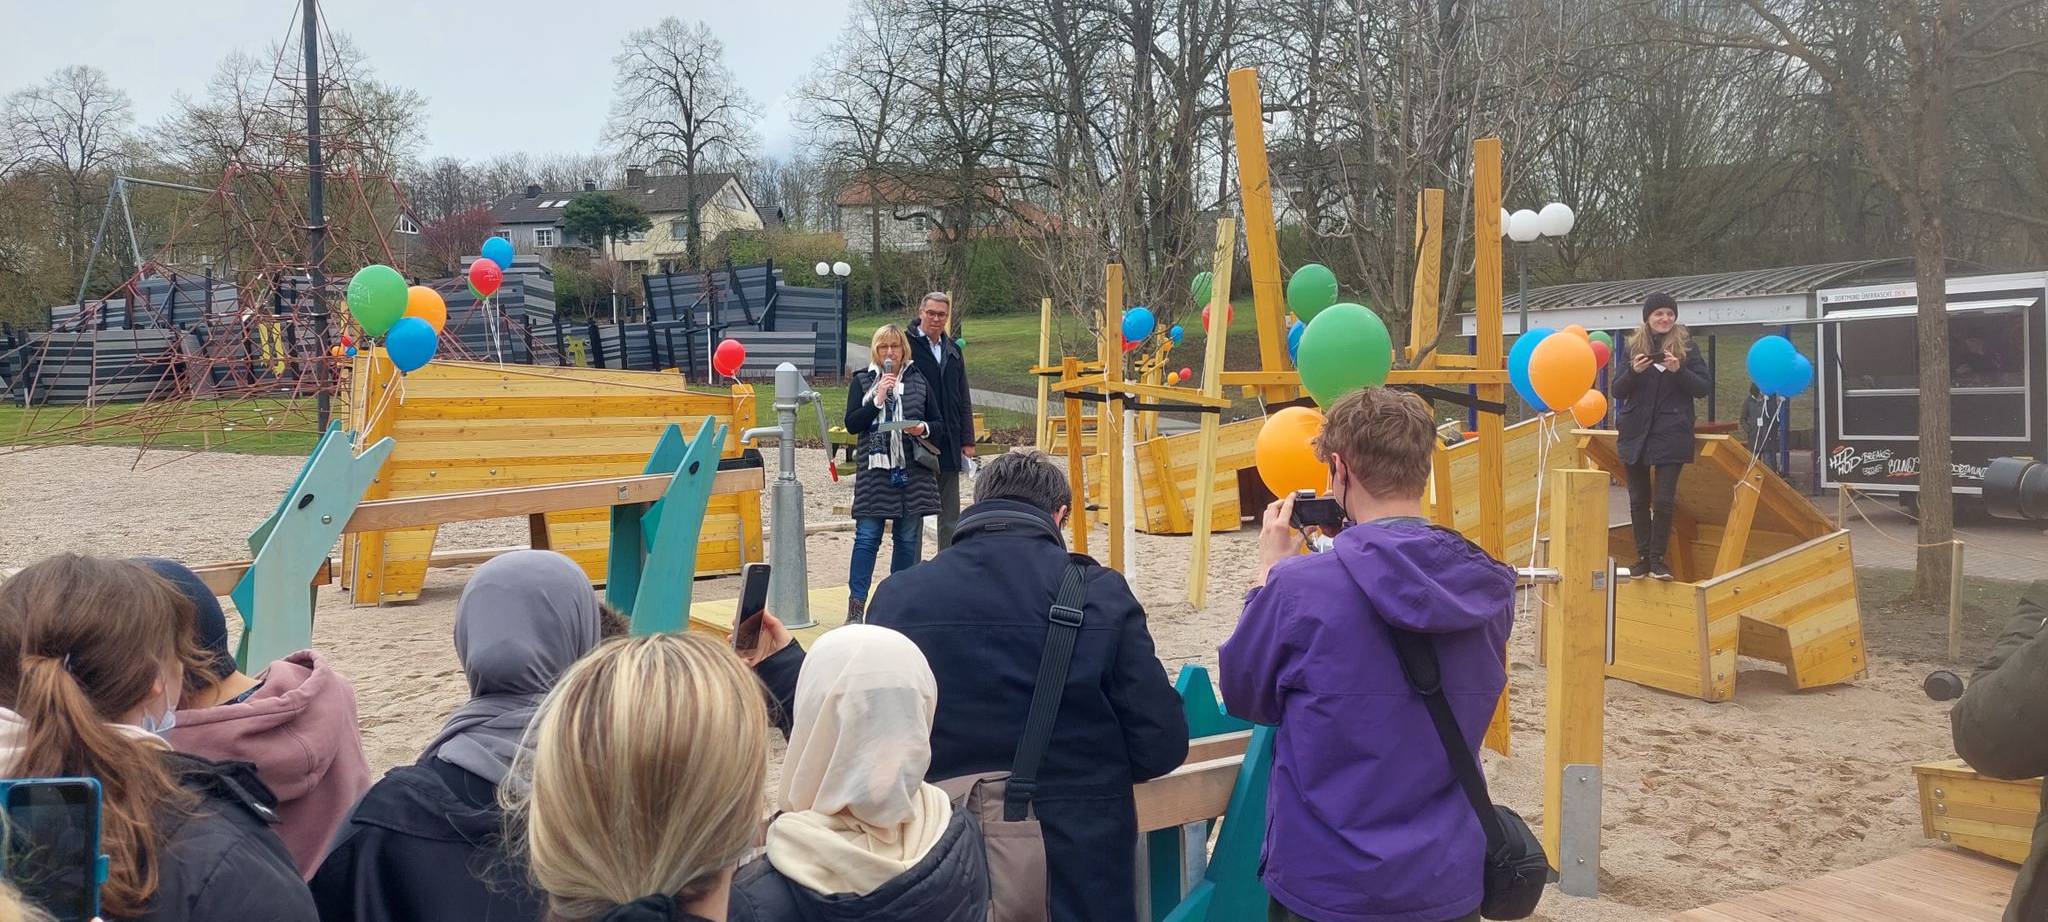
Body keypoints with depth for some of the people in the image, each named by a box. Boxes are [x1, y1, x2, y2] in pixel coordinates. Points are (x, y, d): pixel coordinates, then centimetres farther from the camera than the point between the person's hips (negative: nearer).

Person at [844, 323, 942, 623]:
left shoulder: (919, 381, 10)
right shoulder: (863, 381, 7)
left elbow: (939, 422, 13)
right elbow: (851, 424, -2)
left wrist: (924, 428, -9)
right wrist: (878, 399, -13)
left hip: (913, 471, 2)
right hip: (874, 470, -2)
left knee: (908, 539, 6)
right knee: (867, 537, -5)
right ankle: (855, 606, -2)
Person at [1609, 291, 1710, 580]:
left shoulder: (1687, 346, 4)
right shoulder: (1633, 347, 8)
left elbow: (1703, 388, 0)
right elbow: (1617, 391, 6)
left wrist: (1679, 371, -16)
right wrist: (1634, 371, -13)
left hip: (1671, 434, -2)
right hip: (1636, 433, 2)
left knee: (1664, 500, -7)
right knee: (1638, 499, 6)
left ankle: (1658, 558, 4)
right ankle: (1642, 557, 16)